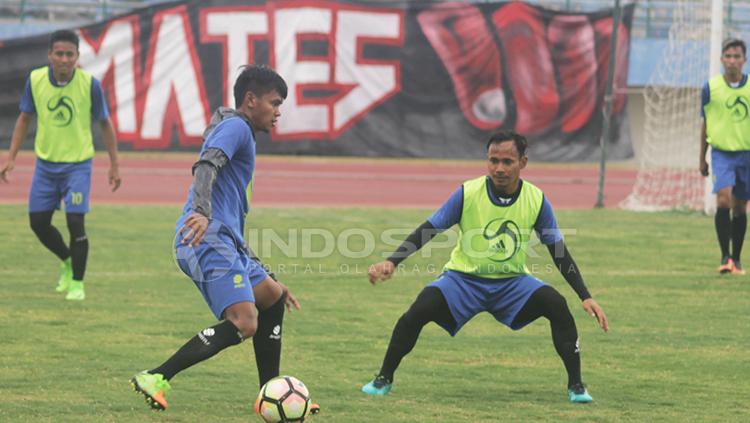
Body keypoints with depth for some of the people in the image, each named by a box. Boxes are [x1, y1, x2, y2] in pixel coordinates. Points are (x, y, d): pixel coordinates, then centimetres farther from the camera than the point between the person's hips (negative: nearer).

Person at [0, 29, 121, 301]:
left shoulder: (90, 84, -13)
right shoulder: (35, 80, -7)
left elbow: (105, 124, -1)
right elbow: (24, 118, 7)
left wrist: (114, 165, -1)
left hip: (78, 164, -3)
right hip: (45, 163, 3)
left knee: (75, 222, -13)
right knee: (38, 222, 6)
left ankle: (77, 283, 6)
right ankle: (68, 262, 34)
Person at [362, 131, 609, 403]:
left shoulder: (536, 200, -10)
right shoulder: (468, 193, -16)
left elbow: (559, 253, -2)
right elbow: (427, 231, -10)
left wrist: (586, 298, -7)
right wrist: (391, 262, -23)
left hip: (512, 281, 1)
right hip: (464, 278, -1)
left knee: (557, 306, -25)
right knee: (419, 310, -27)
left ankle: (576, 385, -9)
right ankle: (384, 379, -5)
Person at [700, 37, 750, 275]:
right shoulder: (711, 87, -2)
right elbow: (705, 124, 7)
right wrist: (702, 159, 9)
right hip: (721, 152, -1)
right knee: (724, 200, -20)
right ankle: (725, 256, -13)